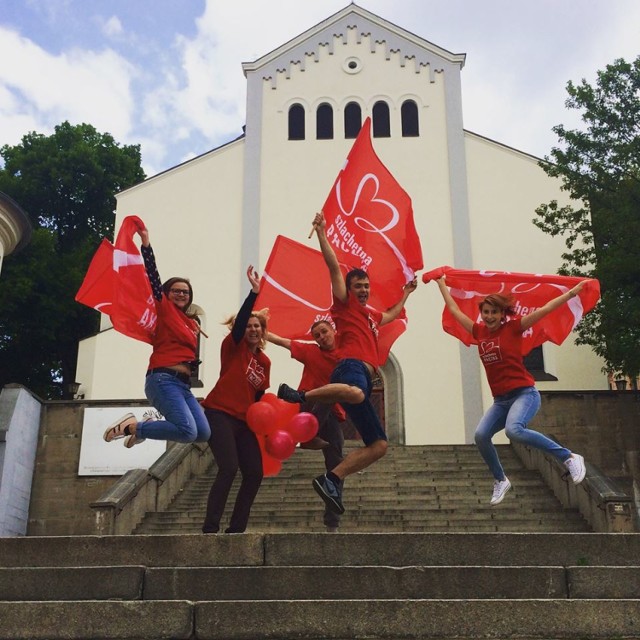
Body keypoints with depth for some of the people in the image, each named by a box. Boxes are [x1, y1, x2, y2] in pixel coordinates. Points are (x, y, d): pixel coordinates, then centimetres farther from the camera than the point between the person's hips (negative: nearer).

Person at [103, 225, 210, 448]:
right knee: (188, 431, -24)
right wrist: (145, 242, -11)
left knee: (203, 433, -5)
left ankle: (145, 428, 10)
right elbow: (152, 275, -6)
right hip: (163, 379, -8)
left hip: (182, 384, 8)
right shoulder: (164, 308, 4)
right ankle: (132, 426, -6)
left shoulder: (191, 323, 23)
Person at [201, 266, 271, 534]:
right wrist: (254, 293, -28)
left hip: (244, 421, 7)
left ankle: (236, 529, 9)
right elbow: (239, 320, -18)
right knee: (229, 468, -20)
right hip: (220, 414, -7)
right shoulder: (234, 346, 0)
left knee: (254, 474, -1)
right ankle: (210, 528, -15)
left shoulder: (265, 362, 15)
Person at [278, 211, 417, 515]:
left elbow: (390, 315, 58)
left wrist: (405, 294, 62)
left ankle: (331, 479, 2)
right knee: (355, 392, -48)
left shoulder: (372, 314, 34)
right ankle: (301, 395, -31)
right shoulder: (345, 303, 13)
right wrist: (321, 234, -2)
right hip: (352, 367, -8)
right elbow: (334, 267, 3)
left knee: (378, 445, 3)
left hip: (364, 378, 8)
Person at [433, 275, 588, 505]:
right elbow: (455, 310, 19)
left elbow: (544, 309, -7)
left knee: (514, 430, -31)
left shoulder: (513, 328, -3)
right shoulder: (479, 331, 9)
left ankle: (569, 458, -17)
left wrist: (571, 292, -11)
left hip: (525, 393, -5)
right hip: (500, 399, 6)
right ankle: (500, 480, 9)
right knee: (481, 435, -14)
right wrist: (441, 283, 27)